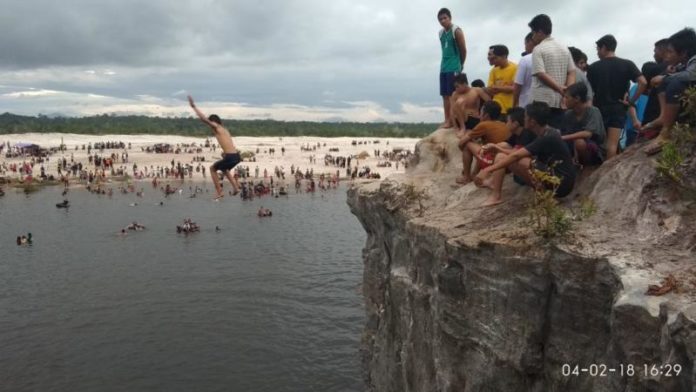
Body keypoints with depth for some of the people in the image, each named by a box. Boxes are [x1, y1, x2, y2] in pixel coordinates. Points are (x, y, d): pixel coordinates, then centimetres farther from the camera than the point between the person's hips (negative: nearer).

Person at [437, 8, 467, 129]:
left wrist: (460, 65, 7)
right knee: (445, 95, 5)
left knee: (453, 94, -9)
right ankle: (447, 119, 8)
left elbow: (463, 50, -3)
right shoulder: (441, 33, 14)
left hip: (454, 68, -7)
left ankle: (452, 120, -8)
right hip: (443, 67, 7)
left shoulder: (457, 31, -7)